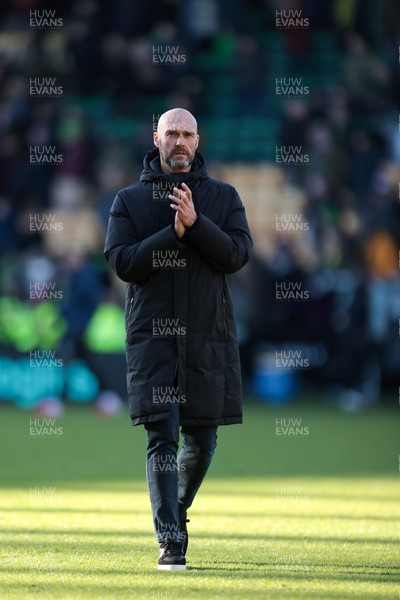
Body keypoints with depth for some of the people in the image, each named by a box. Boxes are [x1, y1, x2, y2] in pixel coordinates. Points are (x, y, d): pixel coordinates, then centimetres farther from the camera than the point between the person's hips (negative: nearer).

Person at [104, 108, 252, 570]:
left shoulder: (223, 197, 9)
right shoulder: (129, 200, 7)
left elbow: (237, 255, -4)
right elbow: (121, 262, -4)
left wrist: (195, 222, -18)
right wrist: (173, 233, -14)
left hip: (208, 335, 2)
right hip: (152, 334, -2)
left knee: (202, 440, 7)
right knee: (162, 437, -10)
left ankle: (177, 509, 34)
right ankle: (170, 542, -10)